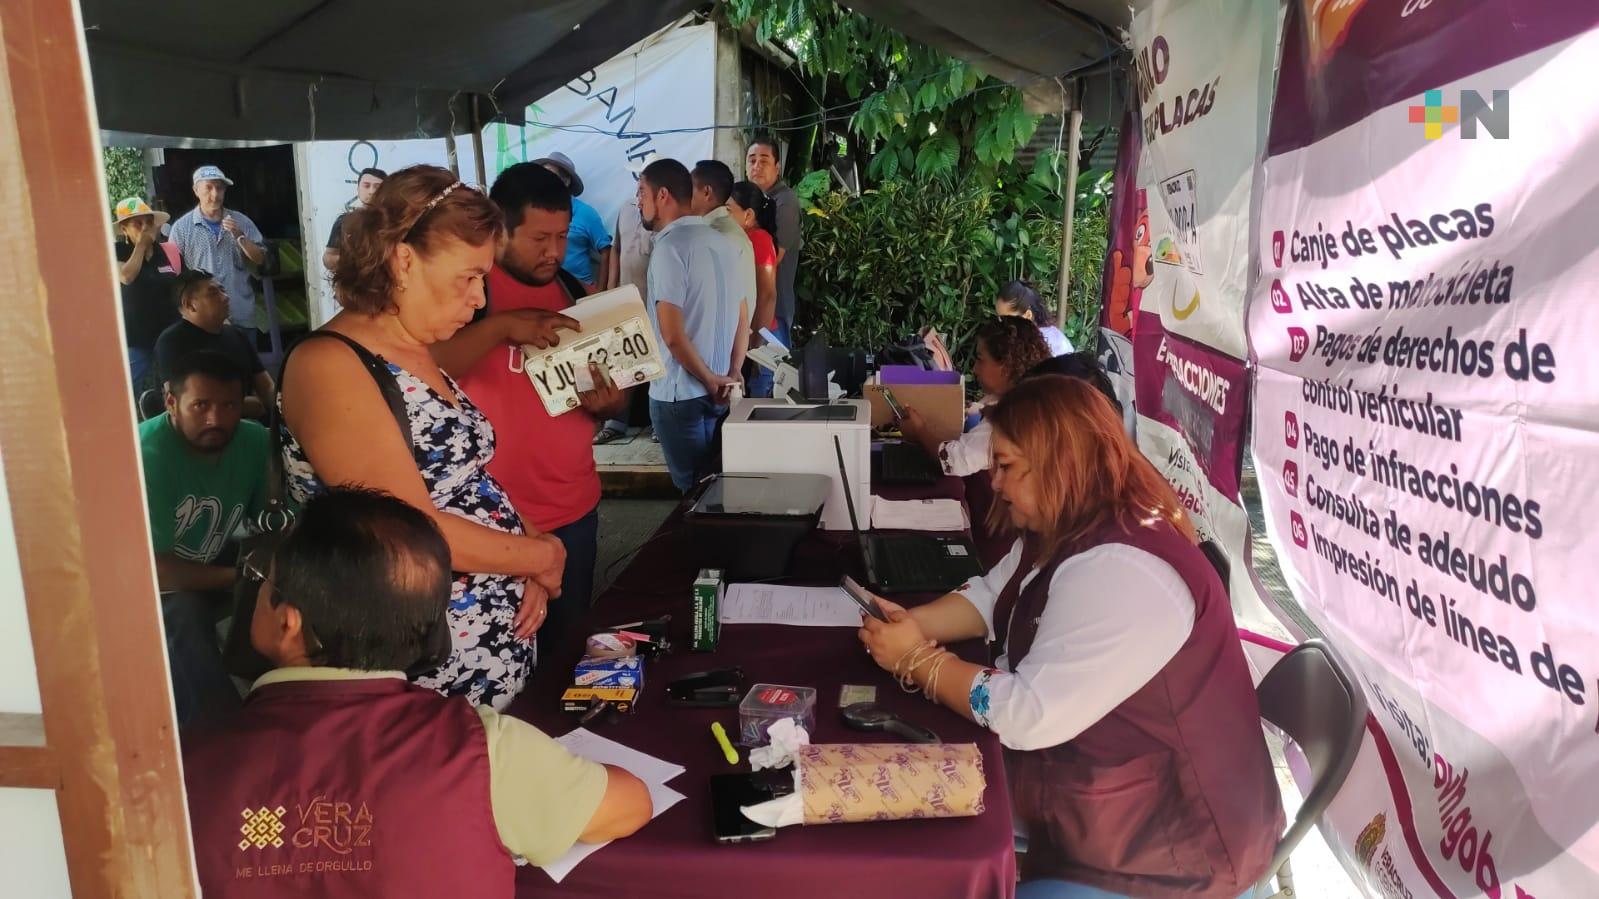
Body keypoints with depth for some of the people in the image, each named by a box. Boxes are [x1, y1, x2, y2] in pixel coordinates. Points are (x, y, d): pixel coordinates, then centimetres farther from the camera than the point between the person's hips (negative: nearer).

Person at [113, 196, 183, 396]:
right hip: (135, 339, -2)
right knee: (131, 394, -2)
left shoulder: (170, 252, 4)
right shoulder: (118, 253, -1)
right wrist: (140, 245, -11)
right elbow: (126, 277, -21)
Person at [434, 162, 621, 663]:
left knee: (568, 645, 16)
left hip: (574, 508, 5)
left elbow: (611, 394, 15)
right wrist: (506, 323, -32)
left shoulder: (571, 292, 8)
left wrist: (607, 402, -8)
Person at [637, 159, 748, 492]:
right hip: (718, 391, 8)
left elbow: (672, 334, -23)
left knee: (693, 489, 4)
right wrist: (733, 374, 9)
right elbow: (743, 316, 13)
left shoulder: (671, 245, -16)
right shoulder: (719, 241, 9)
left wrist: (710, 380, -12)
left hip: (681, 393, -8)